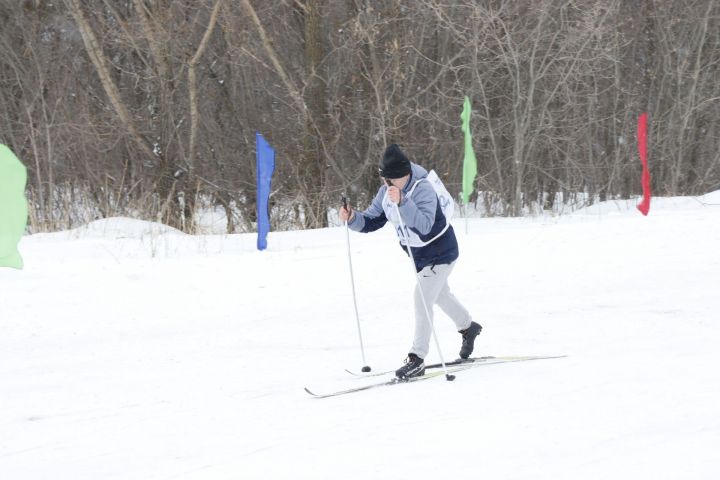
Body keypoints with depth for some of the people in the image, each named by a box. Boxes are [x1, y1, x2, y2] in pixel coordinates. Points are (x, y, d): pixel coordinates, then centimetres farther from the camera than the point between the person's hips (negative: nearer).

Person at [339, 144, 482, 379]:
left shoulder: (423, 190, -30)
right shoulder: (386, 192, -8)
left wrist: (402, 203, -56)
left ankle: (417, 358, -16)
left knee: (422, 297, -18)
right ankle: (468, 327, 53)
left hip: (440, 253, -9)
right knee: (440, 294, 26)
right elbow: (371, 222, -5)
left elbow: (424, 225, -45)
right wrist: (352, 218, -25)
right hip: (418, 254, 9)